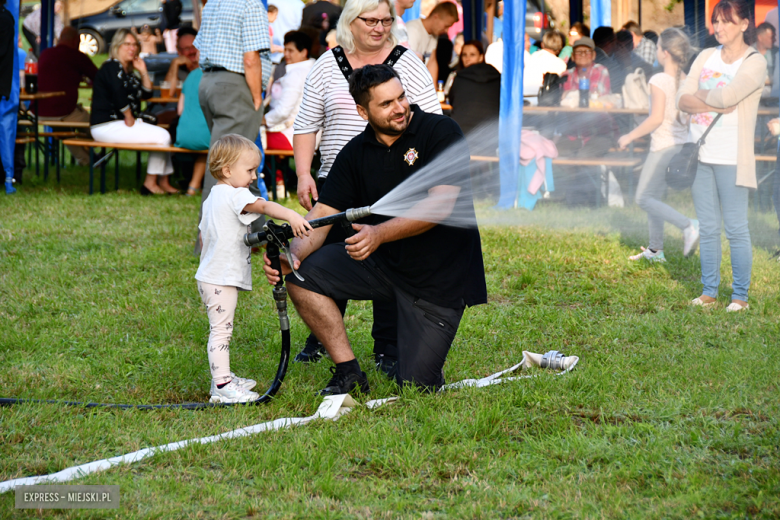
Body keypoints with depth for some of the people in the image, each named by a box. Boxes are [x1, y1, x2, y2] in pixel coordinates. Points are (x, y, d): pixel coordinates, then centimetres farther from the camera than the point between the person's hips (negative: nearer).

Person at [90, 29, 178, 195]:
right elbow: (118, 93, -23)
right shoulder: (111, 66, -9)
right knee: (161, 136, -17)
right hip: (107, 126, -11)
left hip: (121, 123, 11)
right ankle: (150, 183, -12)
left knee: (163, 135, 10)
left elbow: (147, 93, 21)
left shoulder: (128, 72, 21)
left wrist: (143, 72, 10)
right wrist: (129, 117, -15)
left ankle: (164, 182, 6)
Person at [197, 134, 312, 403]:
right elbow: (263, 206, -34)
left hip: (210, 276, 11)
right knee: (221, 329, -10)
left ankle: (222, 377, 29)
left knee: (221, 329, 19)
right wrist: (291, 215, -48)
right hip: (221, 279, -11)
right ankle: (222, 386, -10)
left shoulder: (213, 197, 15)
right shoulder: (235, 195, -16)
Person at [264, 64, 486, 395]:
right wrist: (293, 253, -26)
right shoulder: (355, 153, 1)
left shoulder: (441, 132, -14)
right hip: (382, 264, 5)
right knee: (302, 274, -15)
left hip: (440, 278, -5)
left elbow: (440, 203, -24)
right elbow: (322, 215, -4)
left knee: (415, 386, -10)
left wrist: (378, 234, -36)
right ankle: (349, 373, -4)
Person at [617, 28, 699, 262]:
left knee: (644, 198, -3)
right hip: (682, 144, 8)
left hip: (663, 145, -8)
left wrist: (630, 136, -11)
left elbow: (656, 118, -21)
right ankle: (655, 249, 21)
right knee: (653, 197, 17)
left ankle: (688, 225, -19)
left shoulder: (659, 81, -16)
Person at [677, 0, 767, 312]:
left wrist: (700, 94, -2)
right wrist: (715, 103, -12)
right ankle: (708, 292, 14)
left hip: (731, 157, -5)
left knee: (736, 229, -3)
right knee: (708, 228, 8)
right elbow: (682, 101, 3)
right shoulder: (706, 57, 12)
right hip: (701, 154, 5)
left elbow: (727, 96, -20)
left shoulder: (754, 62, -5)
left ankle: (740, 295, 4)